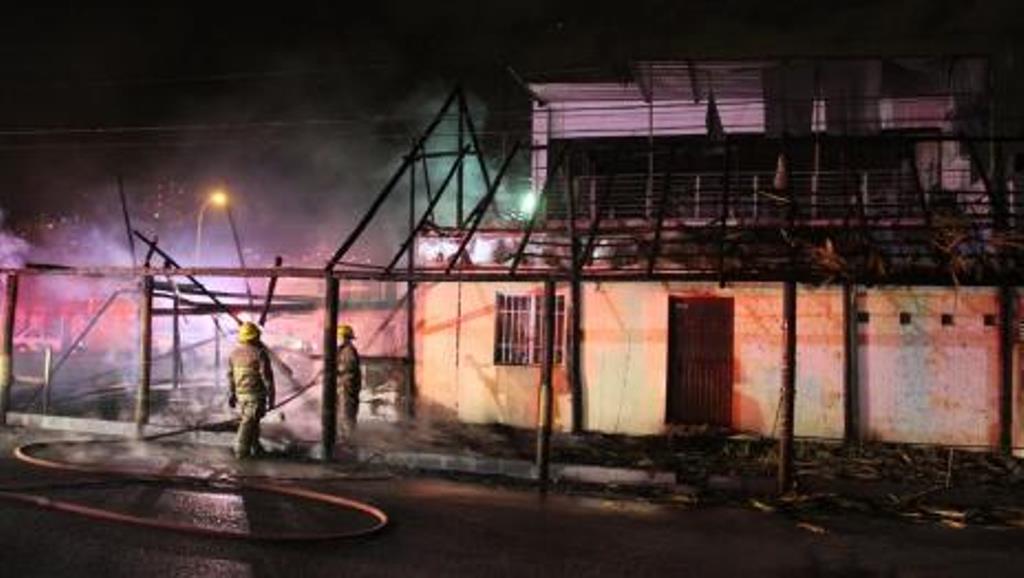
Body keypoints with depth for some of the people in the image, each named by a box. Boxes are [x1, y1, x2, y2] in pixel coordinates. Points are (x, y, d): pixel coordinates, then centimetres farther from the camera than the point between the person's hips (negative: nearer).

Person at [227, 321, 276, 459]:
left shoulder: (234, 353, 3)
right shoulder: (259, 353, -15)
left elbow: (230, 375, 10)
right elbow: (267, 377, -15)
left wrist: (232, 393, 20)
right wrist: (271, 397, -8)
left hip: (240, 394, 6)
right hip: (255, 395, -6)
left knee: (250, 421, 20)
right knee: (248, 423, -1)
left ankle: (255, 447, 30)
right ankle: (241, 451, 1)